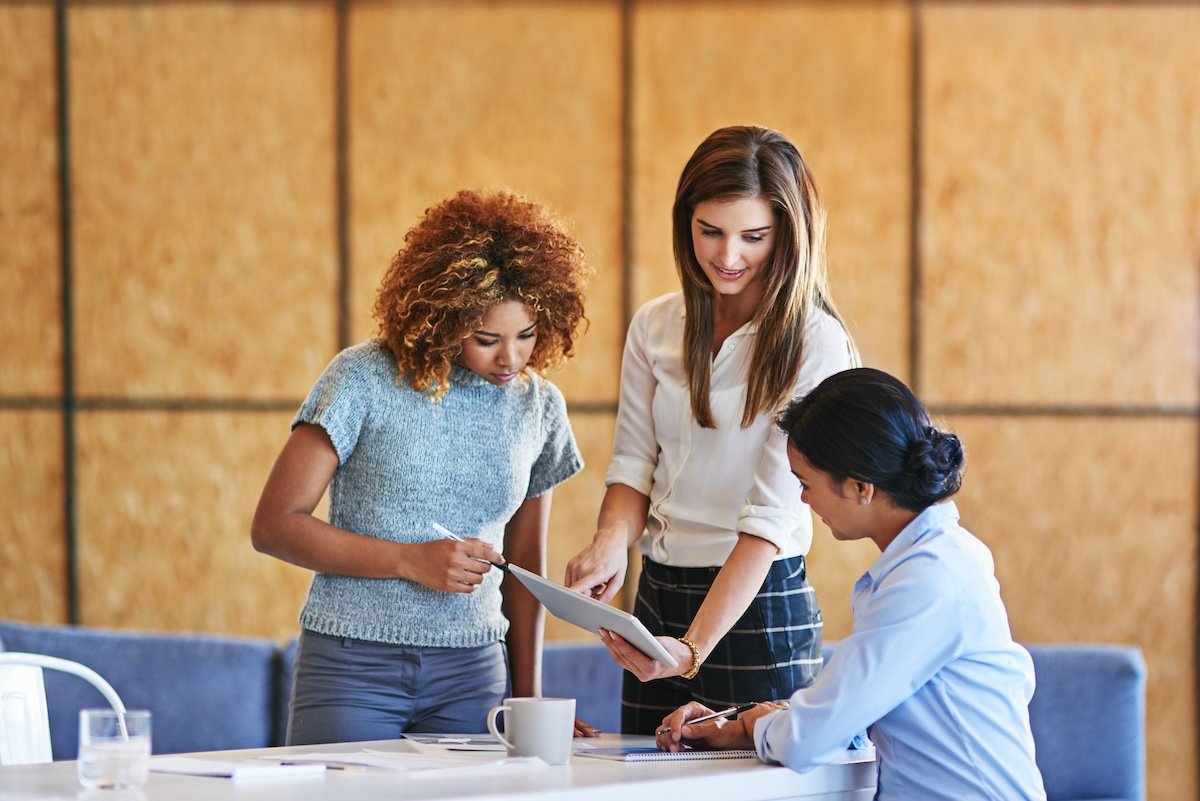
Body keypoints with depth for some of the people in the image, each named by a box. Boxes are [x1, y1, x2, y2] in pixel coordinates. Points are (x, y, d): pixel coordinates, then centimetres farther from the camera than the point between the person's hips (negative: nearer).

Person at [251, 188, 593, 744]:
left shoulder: (539, 407, 7)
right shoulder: (364, 380, -7)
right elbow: (274, 525, -9)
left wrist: (528, 700, 11)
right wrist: (412, 561, -15)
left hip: (472, 675, 3)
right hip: (352, 666, -3)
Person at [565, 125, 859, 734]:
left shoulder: (814, 345, -11)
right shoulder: (655, 326, 7)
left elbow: (772, 513, -17)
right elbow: (634, 466, 9)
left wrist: (695, 648, -26)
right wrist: (611, 541, -15)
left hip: (757, 606, -5)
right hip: (657, 598, 5)